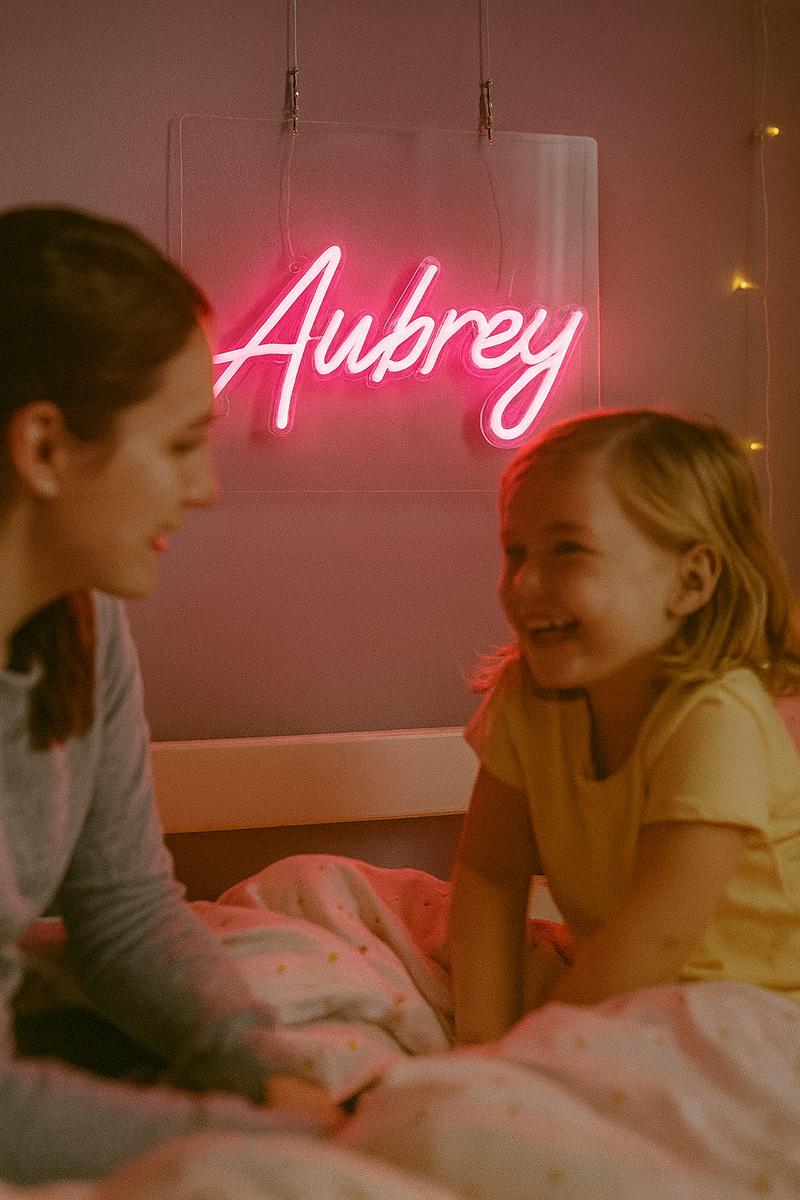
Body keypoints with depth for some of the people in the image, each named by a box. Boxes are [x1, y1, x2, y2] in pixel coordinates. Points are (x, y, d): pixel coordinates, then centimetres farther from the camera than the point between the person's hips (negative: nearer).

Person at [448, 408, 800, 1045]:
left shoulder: (718, 722, -28)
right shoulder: (527, 694, -7)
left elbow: (658, 938, -31)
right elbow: (490, 871, -7)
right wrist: (484, 1037, -18)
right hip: (614, 981, 7)